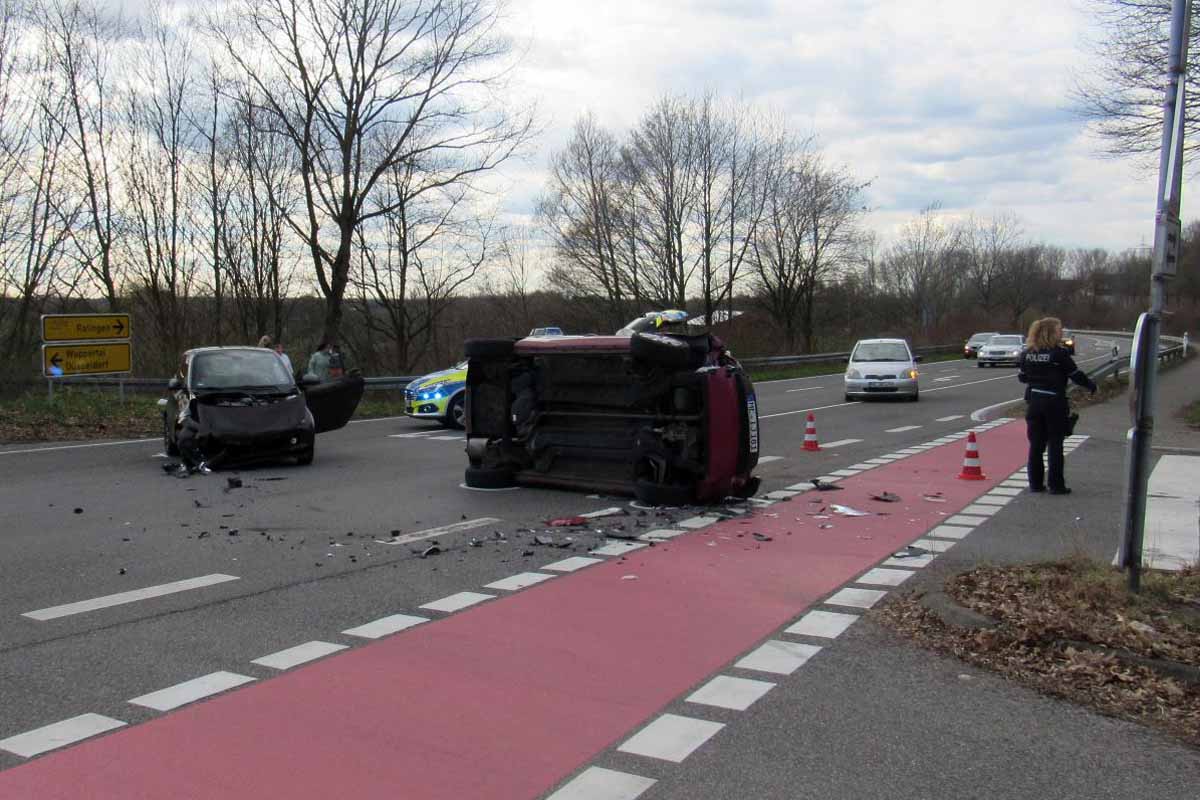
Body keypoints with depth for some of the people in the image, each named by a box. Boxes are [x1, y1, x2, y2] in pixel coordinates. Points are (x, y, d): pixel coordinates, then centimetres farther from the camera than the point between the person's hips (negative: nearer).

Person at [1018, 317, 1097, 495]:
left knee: (1035, 444, 10)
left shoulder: (1027, 353, 2)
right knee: (1055, 445, 3)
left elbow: (1022, 377, 10)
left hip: (1033, 402, 4)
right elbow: (1076, 375, -4)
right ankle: (1055, 485, 5)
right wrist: (1091, 385, 14)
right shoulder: (1059, 354, -12)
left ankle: (1035, 483, 12)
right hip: (1054, 402, -4)